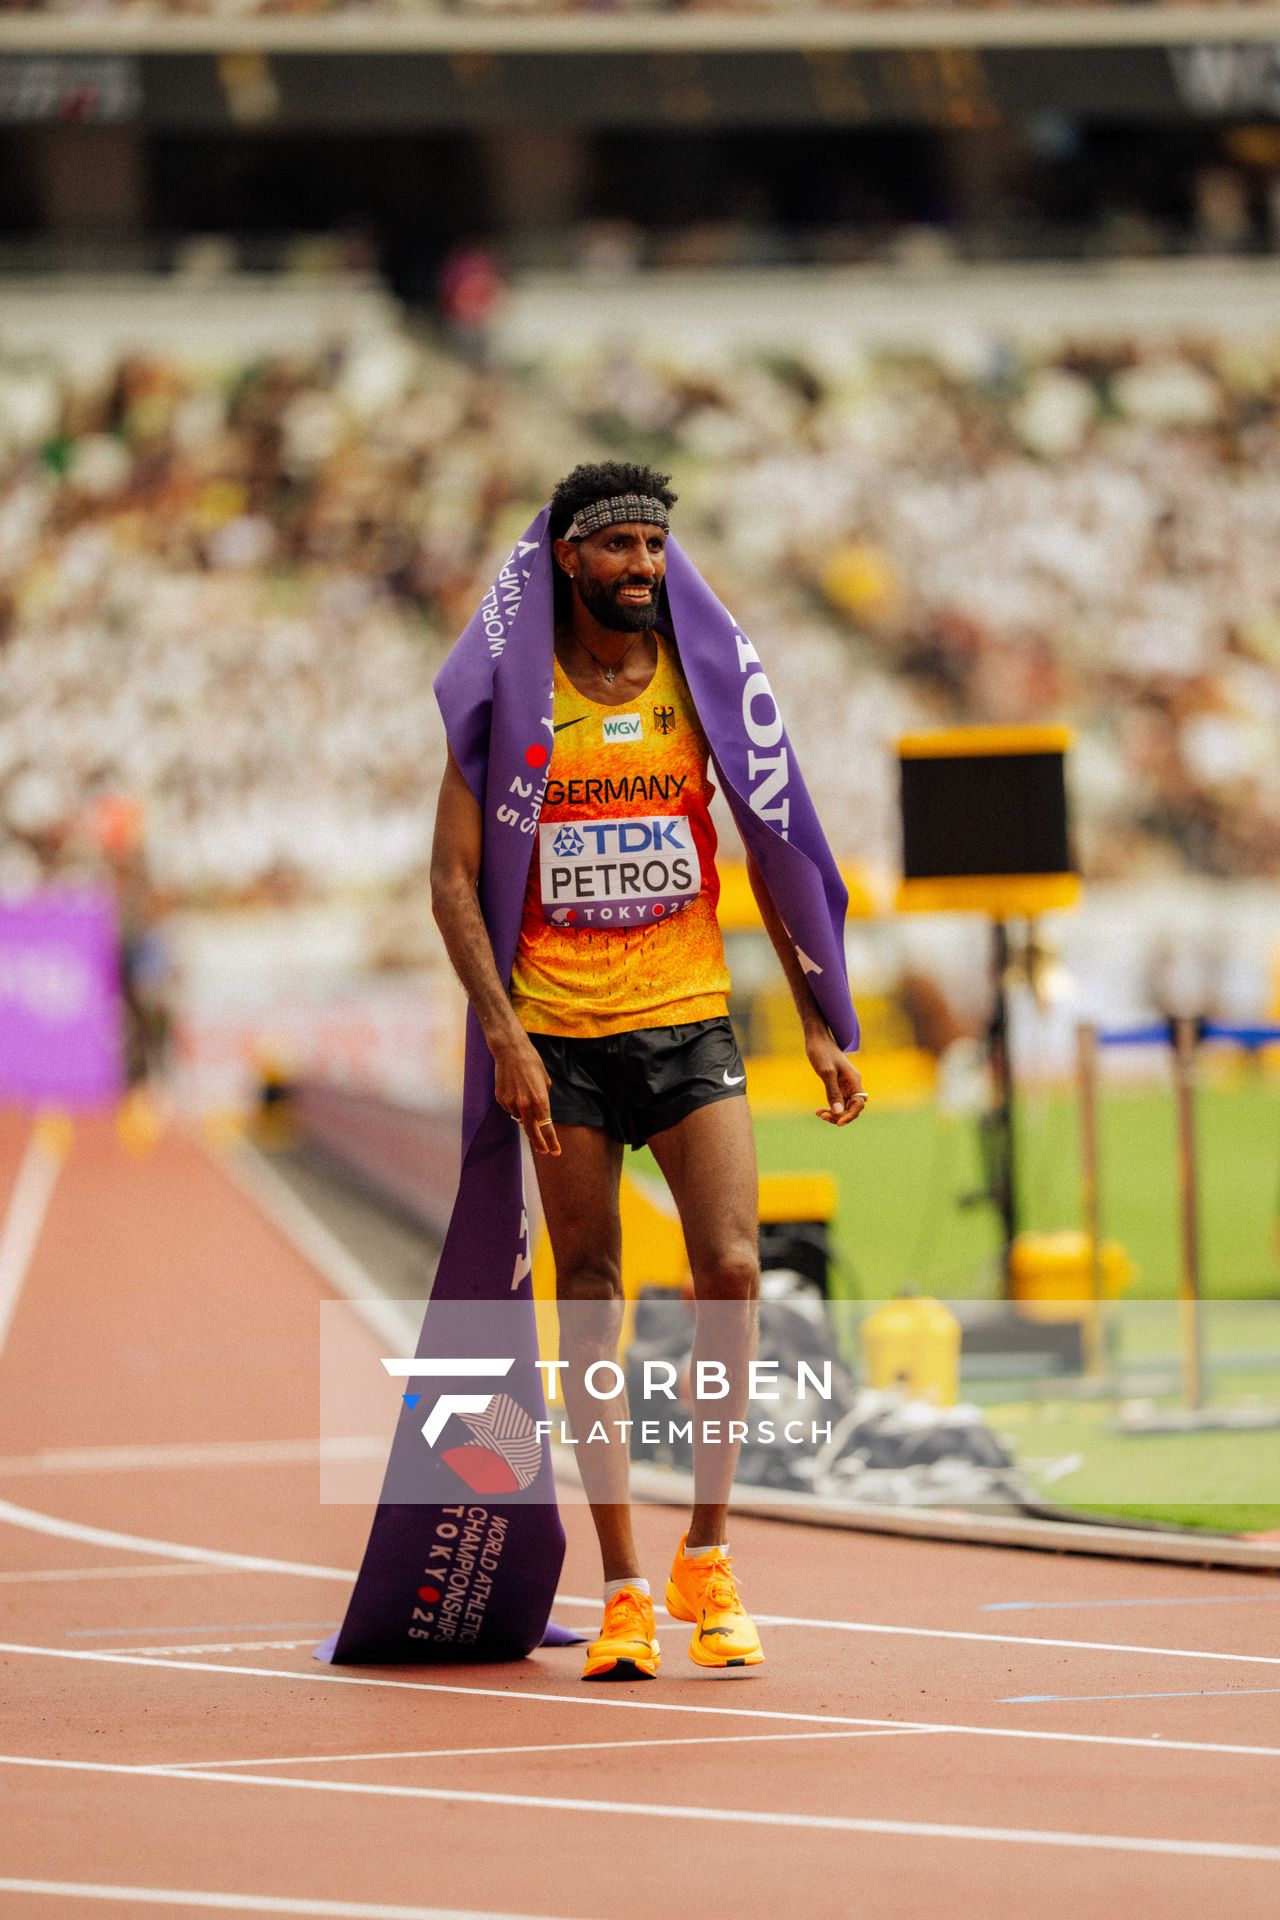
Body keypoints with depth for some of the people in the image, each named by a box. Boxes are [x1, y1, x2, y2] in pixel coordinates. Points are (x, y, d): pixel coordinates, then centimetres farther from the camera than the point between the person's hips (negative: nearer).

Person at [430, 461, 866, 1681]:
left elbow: (769, 857, 12)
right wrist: (503, 1031, -13)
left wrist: (817, 1024, 8)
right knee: (588, 1298, 2)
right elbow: (453, 876, -2)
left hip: (690, 1022, 1)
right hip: (561, 1037, -1)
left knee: (730, 1271, -12)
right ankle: (623, 1590, 6)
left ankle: (706, 1557, 3)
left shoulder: (702, 683, 5)